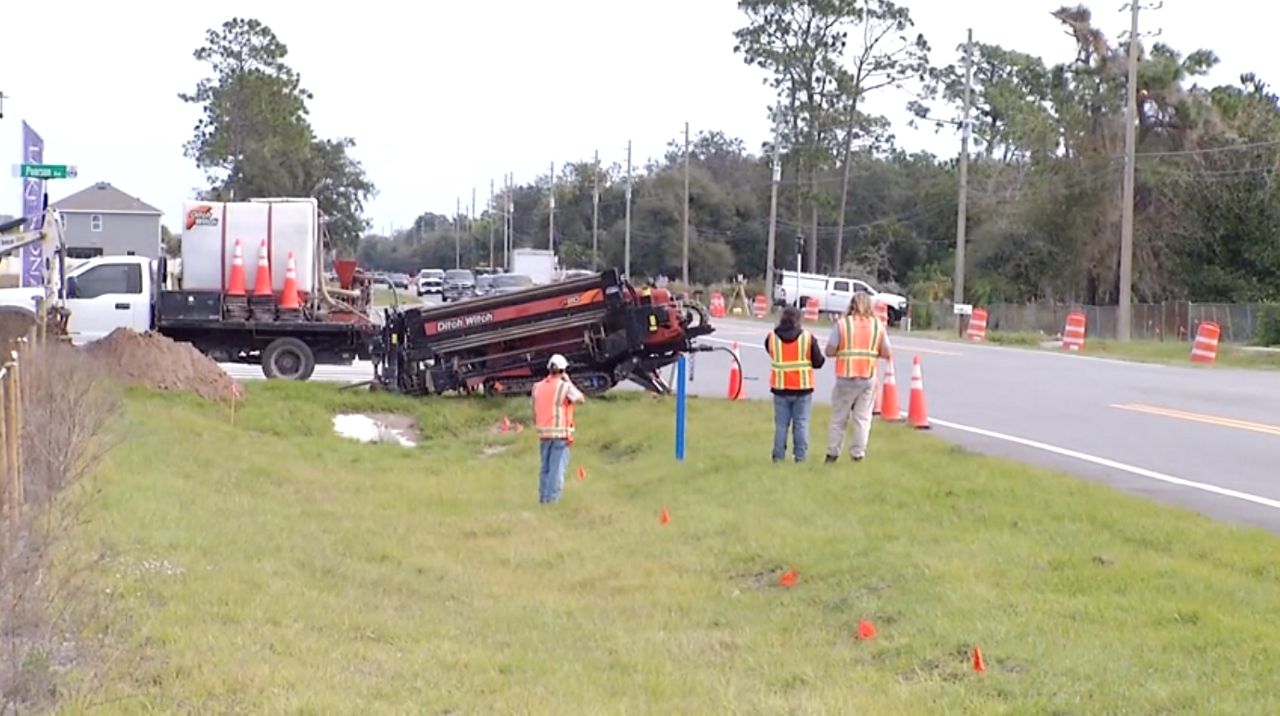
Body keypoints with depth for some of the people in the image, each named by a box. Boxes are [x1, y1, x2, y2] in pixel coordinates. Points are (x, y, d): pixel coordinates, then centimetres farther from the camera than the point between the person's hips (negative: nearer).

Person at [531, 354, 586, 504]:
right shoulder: (564, 386, -10)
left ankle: (543, 497, 17)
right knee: (557, 467, -2)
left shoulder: (538, 387, 8)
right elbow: (580, 398, 1)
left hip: (543, 433, 6)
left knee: (545, 467, 15)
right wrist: (569, 381, 6)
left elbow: (534, 412, 11)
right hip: (560, 432, -6)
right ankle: (552, 498, -5)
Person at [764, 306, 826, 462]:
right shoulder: (808, 338, -8)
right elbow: (818, 362, -4)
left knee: (781, 423, 9)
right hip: (803, 388, -1)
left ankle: (778, 455, 7)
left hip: (780, 388, 1)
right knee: (801, 423, 6)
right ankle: (800, 455, 3)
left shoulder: (771, 338, -4)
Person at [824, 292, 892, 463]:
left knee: (839, 418, 9)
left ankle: (832, 453, 13)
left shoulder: (842, 324, -5)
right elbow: (887, 353, 2)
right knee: (863, 418, 7)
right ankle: (858, 453, 5)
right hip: (869, 378, 1)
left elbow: (830, 351, -8)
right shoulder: (878, 325, 2)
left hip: (846, 378, -1)